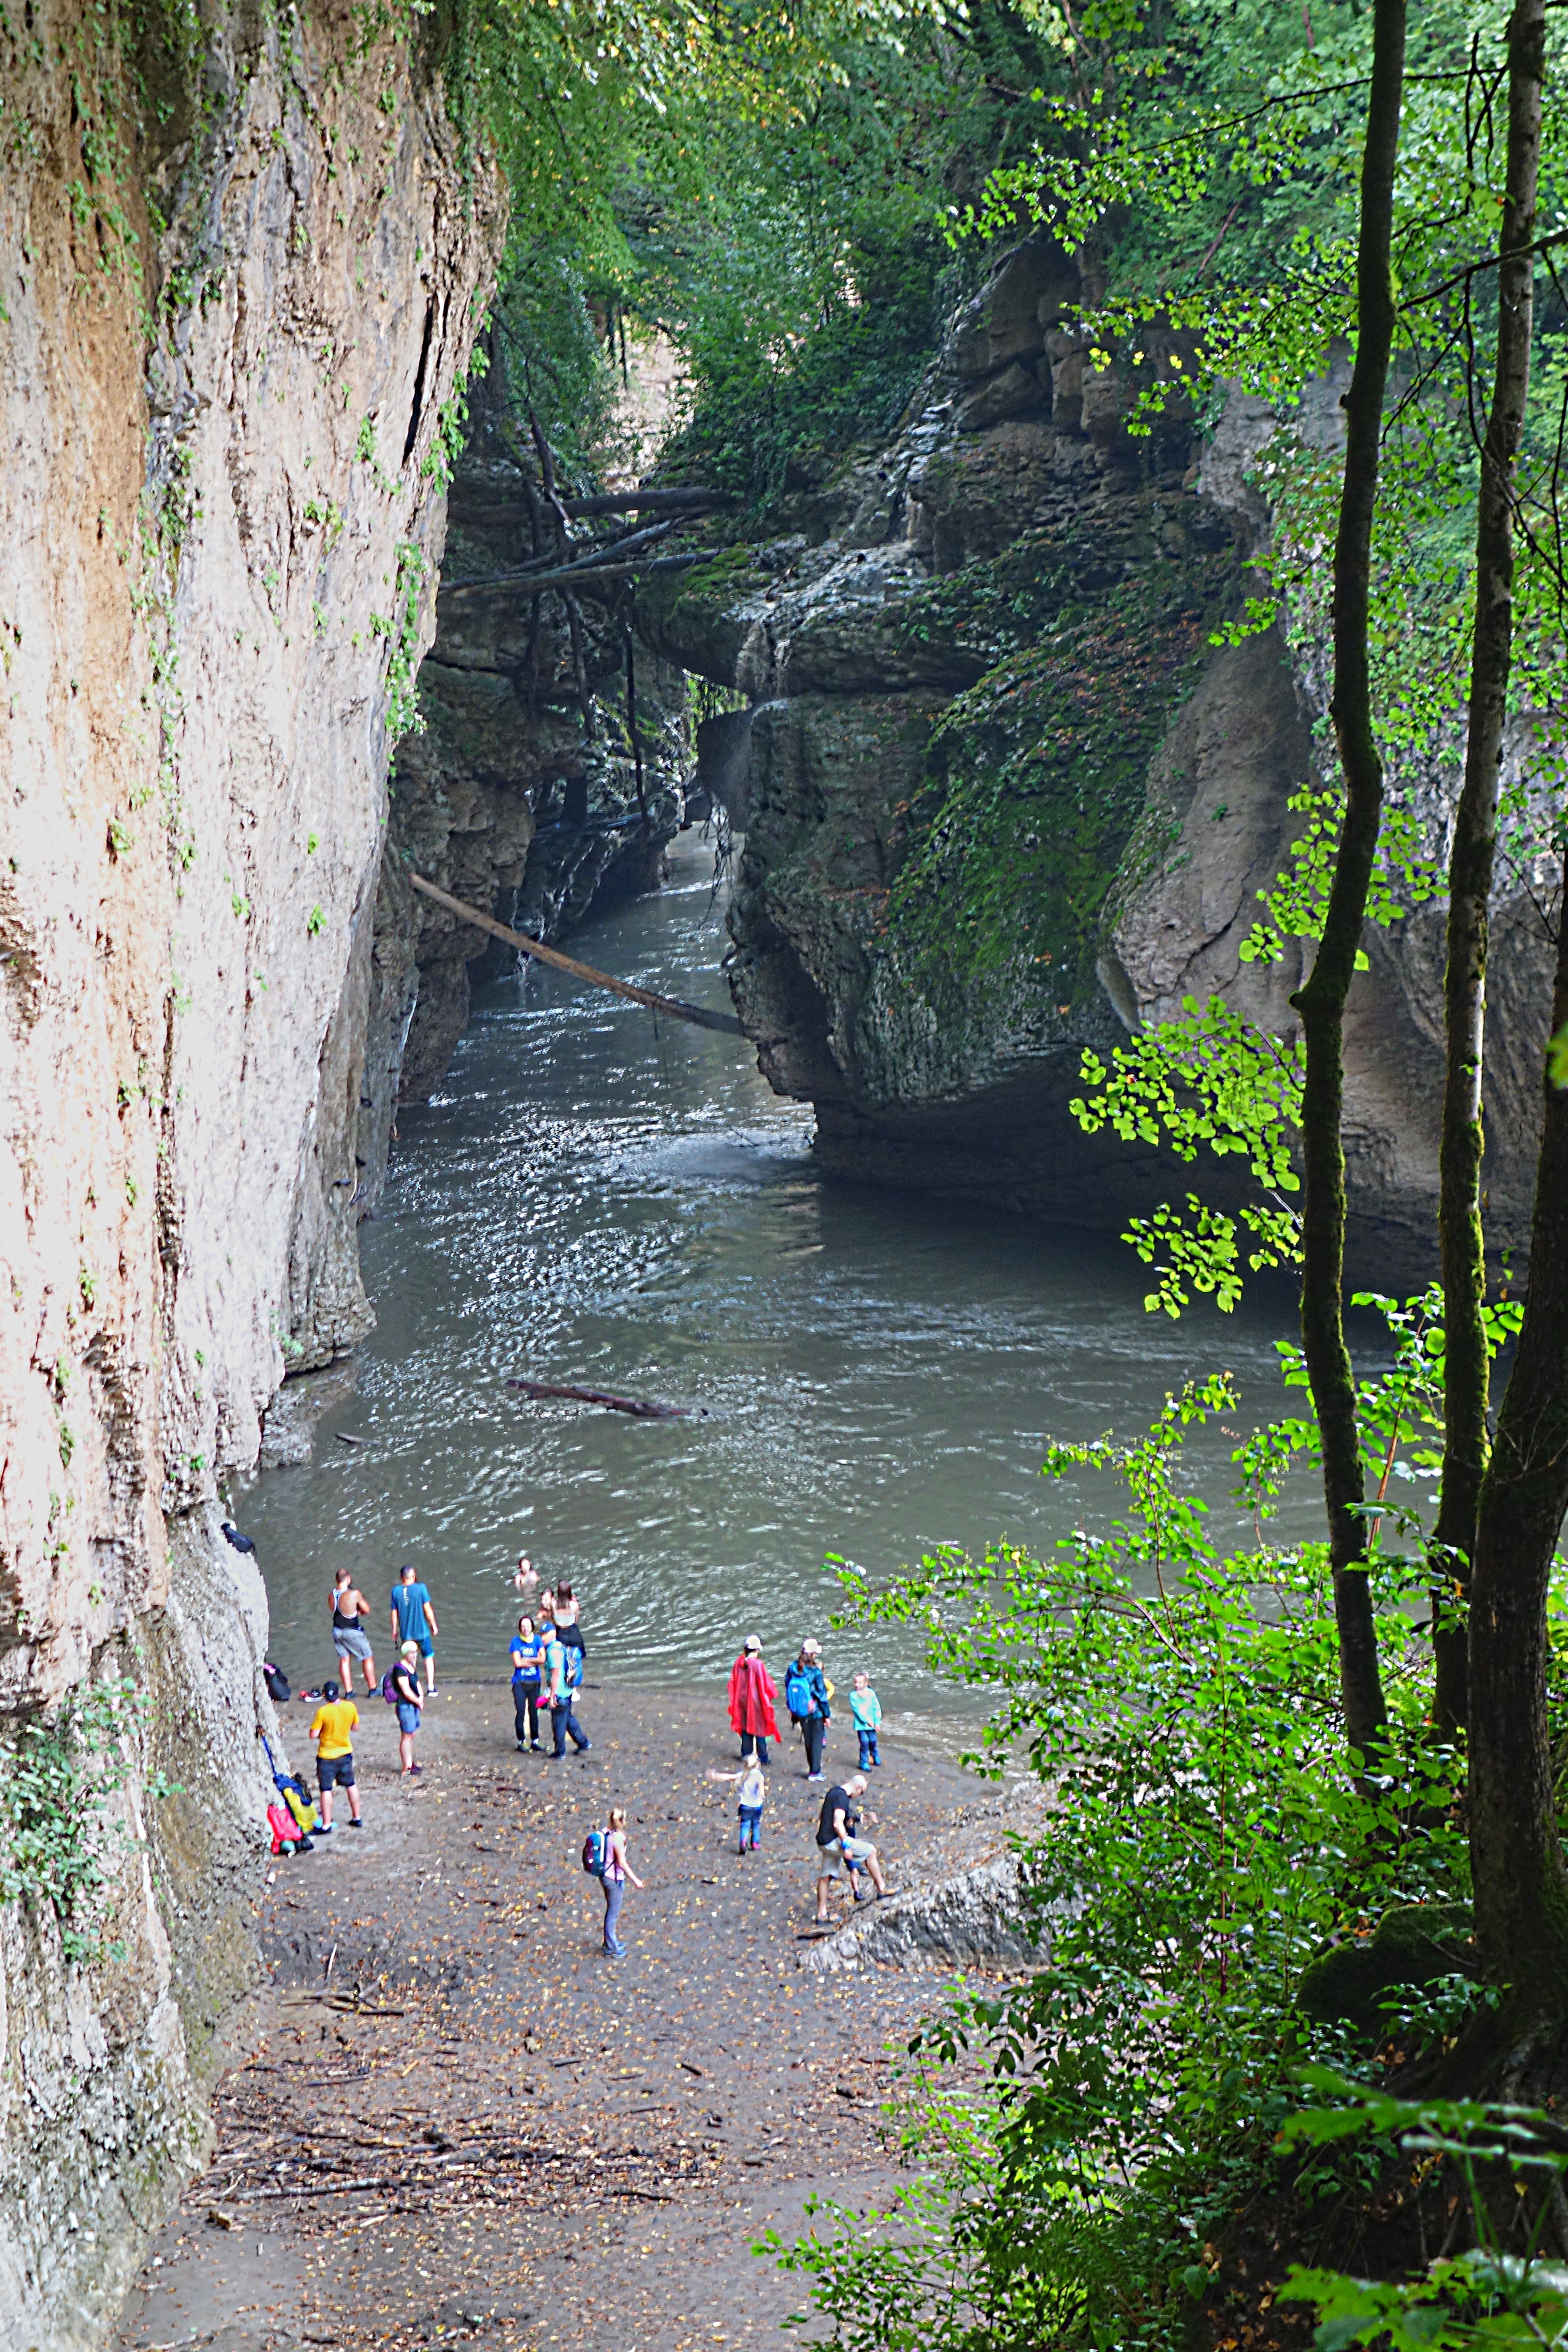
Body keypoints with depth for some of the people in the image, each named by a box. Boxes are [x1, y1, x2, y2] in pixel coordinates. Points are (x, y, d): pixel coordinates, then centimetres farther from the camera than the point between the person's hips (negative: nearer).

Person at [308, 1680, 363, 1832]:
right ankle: (357, 1818, 28)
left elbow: (313, 1734, -18)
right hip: (346, 1753, 4)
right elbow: (355, 1727, 6)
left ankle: (326, 1825, 5)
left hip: (326, 1756, -4)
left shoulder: (323, 1711, -21)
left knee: (326, 1790, 3)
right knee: (350, 1785, 19)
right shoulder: (350, 1707, -9)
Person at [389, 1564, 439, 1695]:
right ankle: (431, 1688, 7)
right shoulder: (421, 1588, -8)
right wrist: (433, 1625, 5)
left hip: (405, 1633, 2)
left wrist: (394, 1630, 13)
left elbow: (394, 1613, 3)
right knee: (428, 1657, 11)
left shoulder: (396, 1591, -1)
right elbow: (427, 1609, -6)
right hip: (422, 1631, -2)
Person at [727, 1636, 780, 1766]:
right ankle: (762, 1756, 11)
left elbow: (733, 1682, 5)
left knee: (745, 1727, 16)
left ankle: (746, 1755, 21)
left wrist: (735, 1700, 17)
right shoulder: (757, 1664, -21)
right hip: (756, 1701, -5)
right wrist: (773, 1689, 7)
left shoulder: (739, 1662, -4)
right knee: (759, 1727, 6)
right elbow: (766, 1684, -15)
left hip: (742, 1700, 5)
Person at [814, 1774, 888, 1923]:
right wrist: (846, 1846, -21)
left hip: (823, 1842, 10)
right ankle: (881, 1889, 1)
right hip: (833, 1842, -10)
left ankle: (821, 1915, 18)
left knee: (825, 1877, 13)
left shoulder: (833, 1792, 14)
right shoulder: (842, 1797, -16)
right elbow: (838, 1824, -24)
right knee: (870, 1851, -3)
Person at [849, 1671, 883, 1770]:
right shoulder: (853, 1695, -11)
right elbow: (857, 1709, -14)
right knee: (864, 1742, -8)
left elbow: (877, 1708, -3)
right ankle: (864, 1762, 5)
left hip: (872, 1723, 2)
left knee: (873, 1741, 13)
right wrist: (866, 1720, -18)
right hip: (861, 1724, -2)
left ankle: (875, 1758, 38)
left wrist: (877, 1722, -5)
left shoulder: (871, 1693, -7)